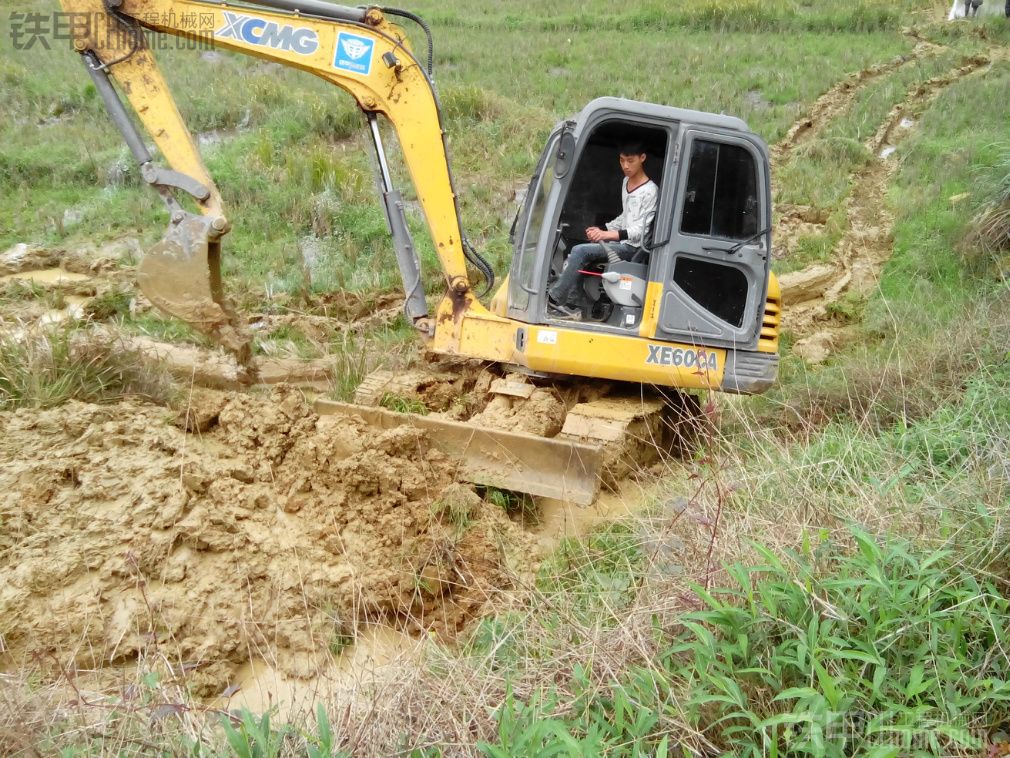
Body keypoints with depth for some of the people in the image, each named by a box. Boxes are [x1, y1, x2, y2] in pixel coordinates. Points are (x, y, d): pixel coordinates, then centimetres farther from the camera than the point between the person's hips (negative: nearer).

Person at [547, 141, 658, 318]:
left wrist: (608, 234, -29)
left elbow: (640, 230, -16)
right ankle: (564, 304, -15)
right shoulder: (626, 182, 16)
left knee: (580, 251, -22)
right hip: (619, 242, 8)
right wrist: (602, 229, 10)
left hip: (632, 247, -8)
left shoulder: (650, 191, -11)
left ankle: (554, 300, -17)